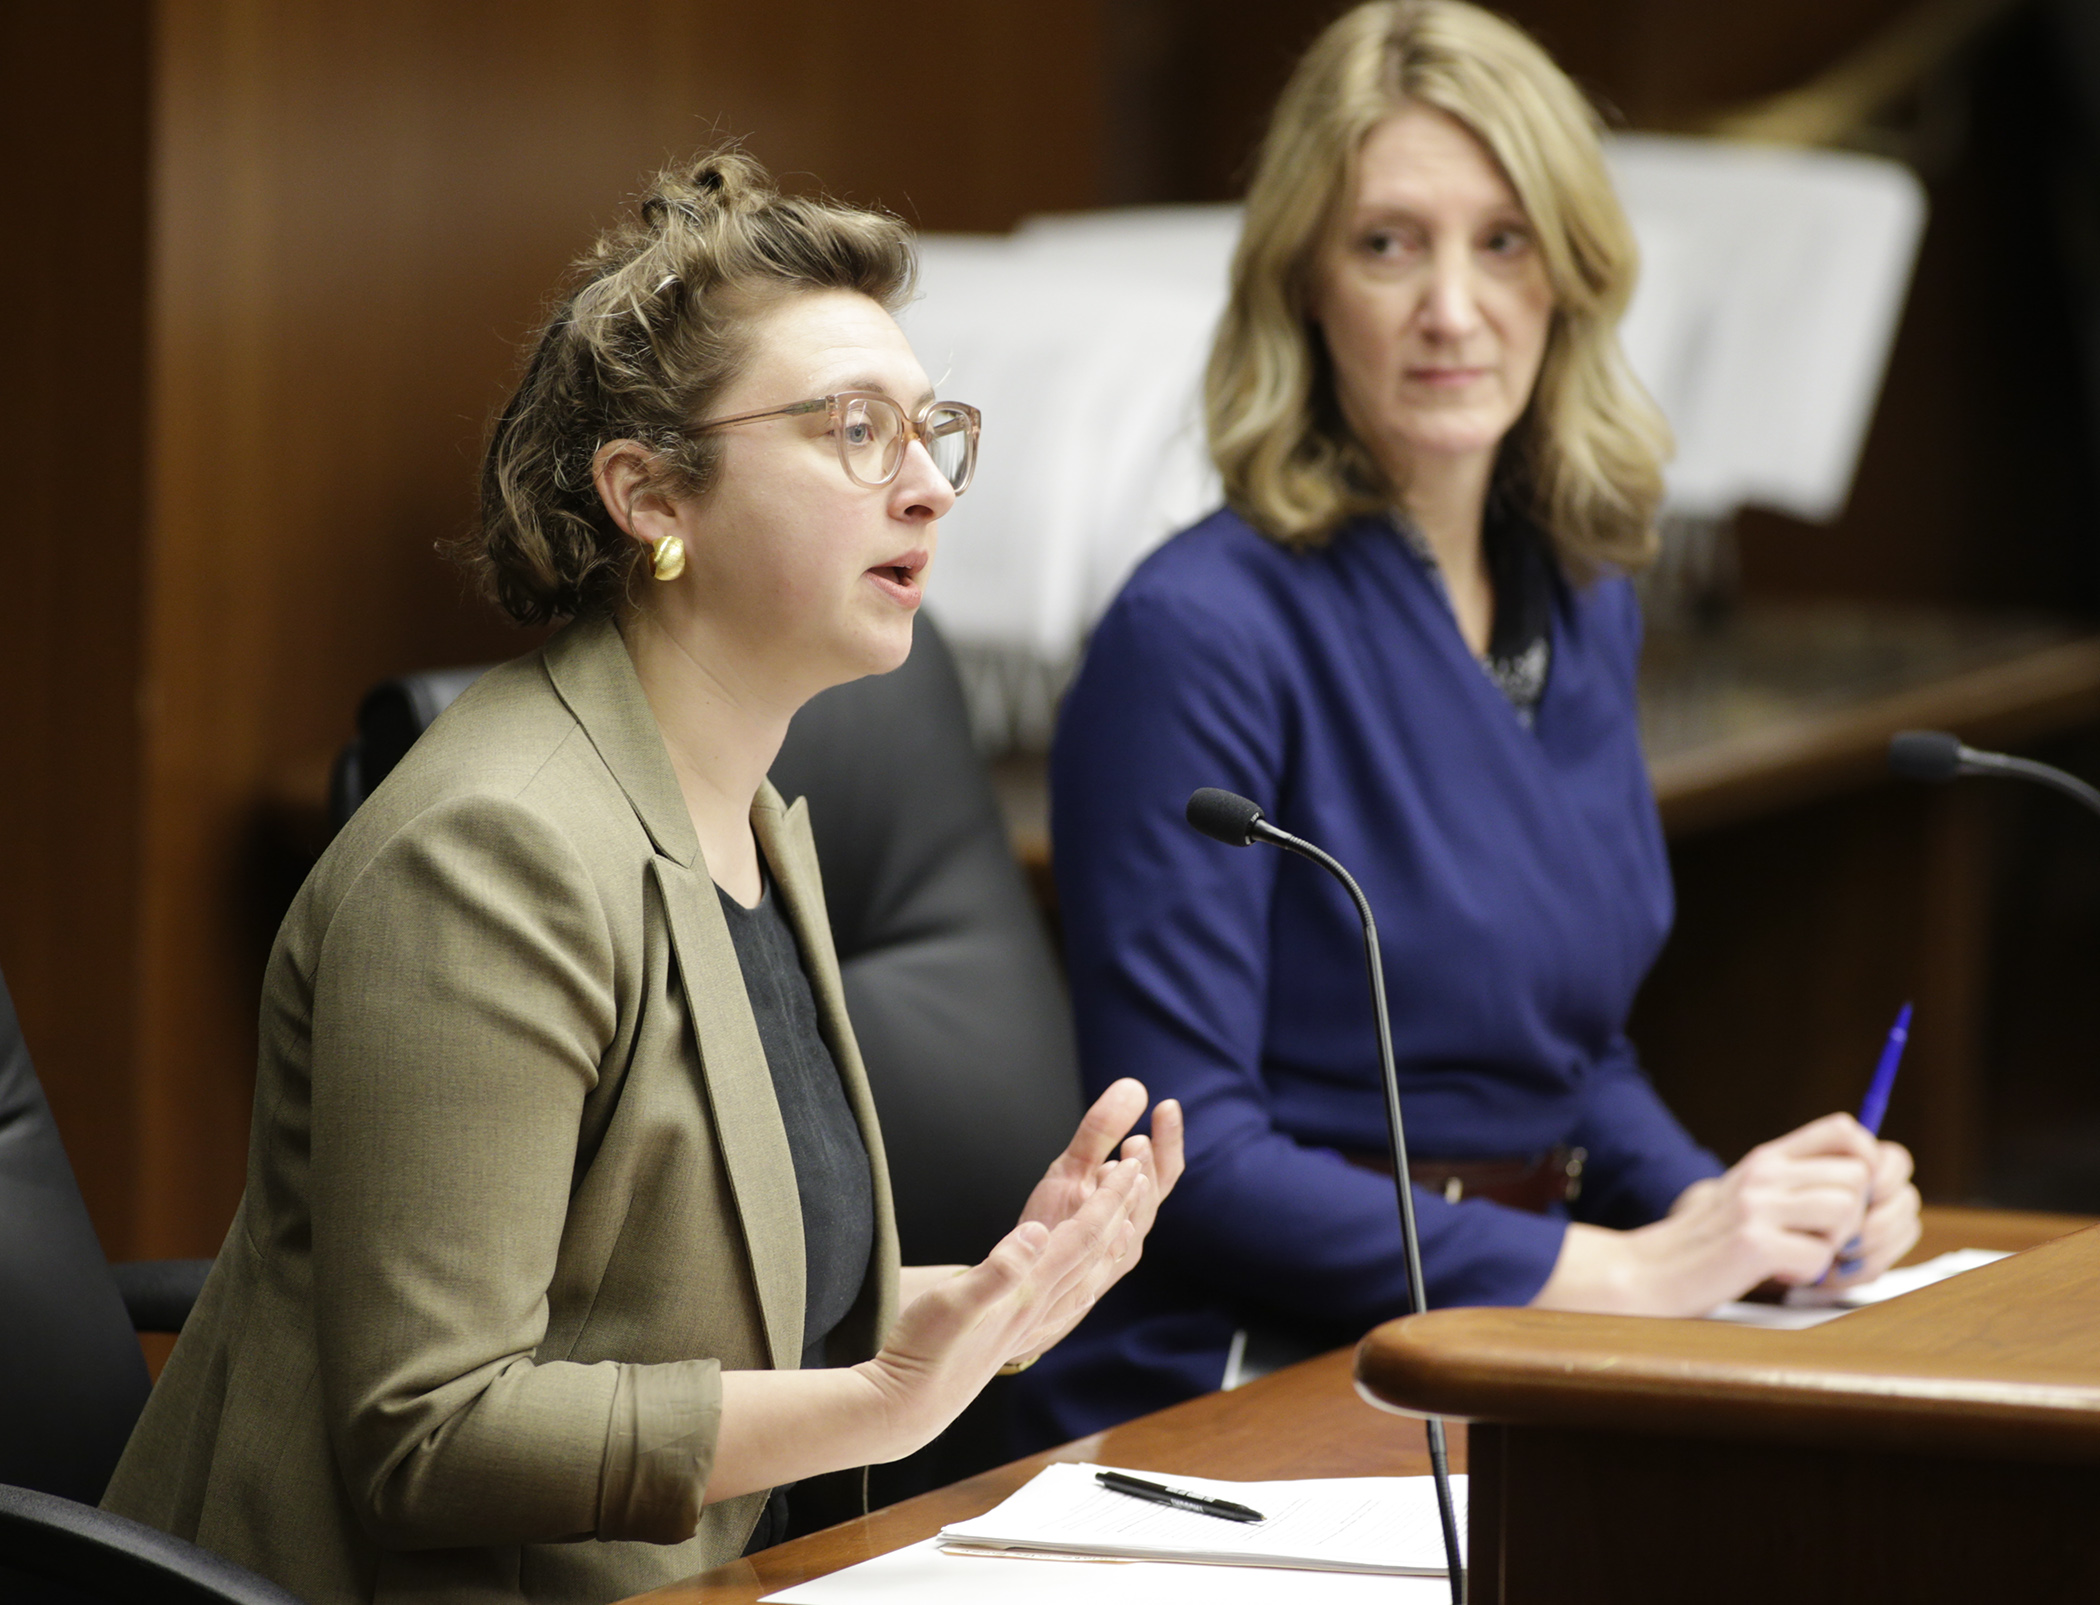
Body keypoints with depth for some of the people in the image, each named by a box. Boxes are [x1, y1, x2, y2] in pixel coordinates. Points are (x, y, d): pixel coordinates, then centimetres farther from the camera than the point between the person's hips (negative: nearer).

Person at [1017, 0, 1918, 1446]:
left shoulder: (1583, 605, 11)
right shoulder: (1204, 634, -12)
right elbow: (1184, 1158, -15)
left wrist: (1722, 1209, 2)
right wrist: (1624, 1269, -18)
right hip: (1246, 1381, -7)